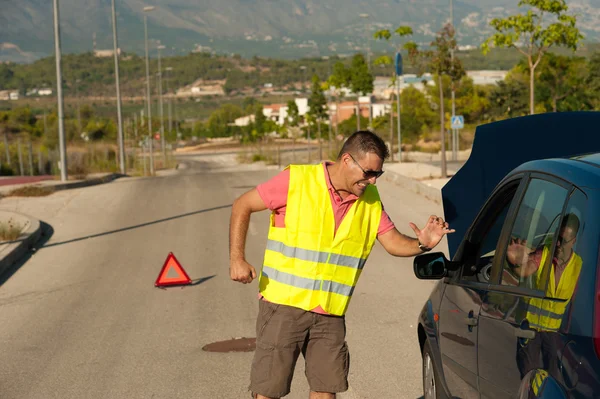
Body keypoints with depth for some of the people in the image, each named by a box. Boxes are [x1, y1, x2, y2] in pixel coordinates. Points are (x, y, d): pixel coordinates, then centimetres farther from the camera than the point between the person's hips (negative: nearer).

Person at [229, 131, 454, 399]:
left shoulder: (370, 199, 5)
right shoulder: (297, 180, -10)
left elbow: (393, 242, 4)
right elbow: (242, 206, -5)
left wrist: (422, 244, -18)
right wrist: (236, 258, -14)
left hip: (330, 313, 5)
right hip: (284, 305, -4)